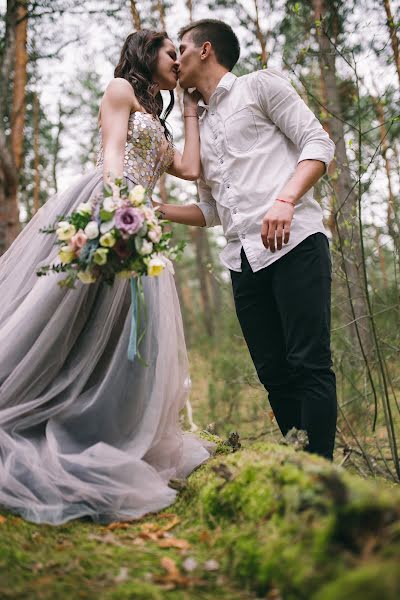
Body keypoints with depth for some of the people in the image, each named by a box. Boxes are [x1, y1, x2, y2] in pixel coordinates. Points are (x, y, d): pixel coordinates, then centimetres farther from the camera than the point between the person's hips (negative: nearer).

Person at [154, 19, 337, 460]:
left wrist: (285, 200, -18)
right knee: (275, 374, 3)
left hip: (294, 242, -6)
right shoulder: (198, 126, 26)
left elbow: (318, 143, -2)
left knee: (309, 364, -11)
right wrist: (156, 210, 14)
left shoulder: (260, 85, 9)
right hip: (244, 259, 7)